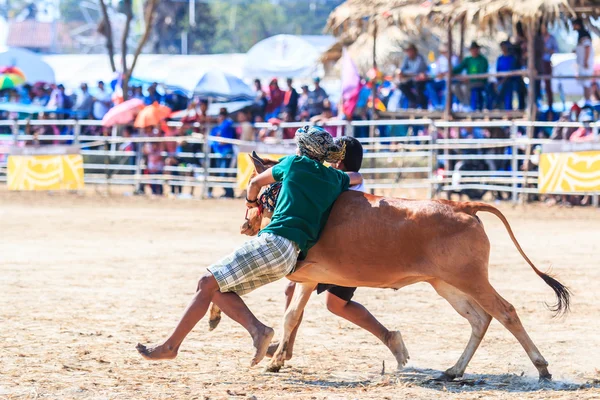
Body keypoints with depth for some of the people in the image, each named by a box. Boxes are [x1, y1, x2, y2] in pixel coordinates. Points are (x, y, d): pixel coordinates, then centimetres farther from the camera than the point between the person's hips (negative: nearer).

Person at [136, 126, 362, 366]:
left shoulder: (295, 164, 6)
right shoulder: (335, 179, 18)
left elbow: (256, 182, 23)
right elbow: (357, 178, 43)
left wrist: (251, 200, 42)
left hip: (273, 242, -7)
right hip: (291, 257, 7)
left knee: (207, 283, -5)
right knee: (216, 288, 11)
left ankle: (170, 346, -7)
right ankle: (257, 329, -9)